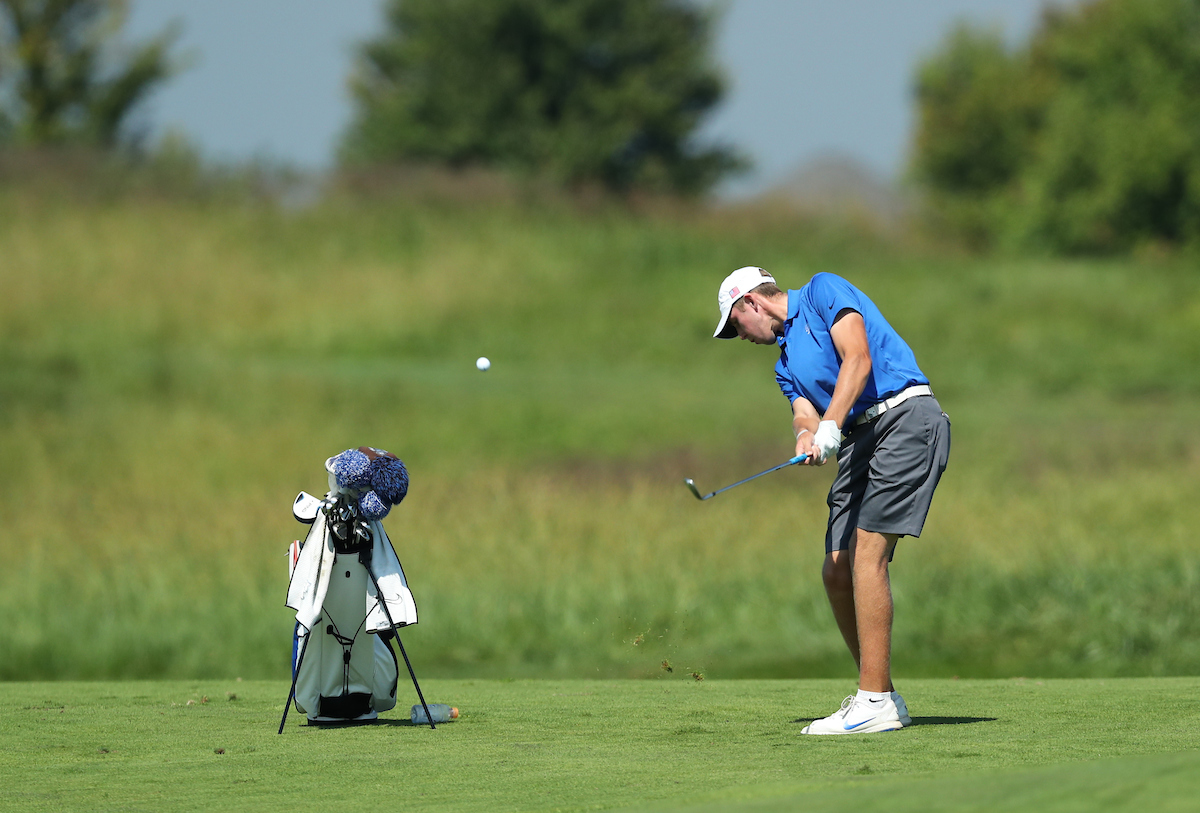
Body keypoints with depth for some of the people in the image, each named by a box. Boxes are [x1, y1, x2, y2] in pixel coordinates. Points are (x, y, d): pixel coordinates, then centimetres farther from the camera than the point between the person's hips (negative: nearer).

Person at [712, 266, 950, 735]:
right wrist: (807, 434, -18)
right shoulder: (786, 363, 25)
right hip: (860, 440, 9)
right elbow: (805, 415, 7)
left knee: (866, 555, -17)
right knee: (837, 571, 3)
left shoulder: (823, 292, 3)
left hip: (906, 417, -9)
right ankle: (882, 697, 13)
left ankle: (876, 704, -20)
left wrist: (831, 425, -23)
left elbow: (858, 359, -12)